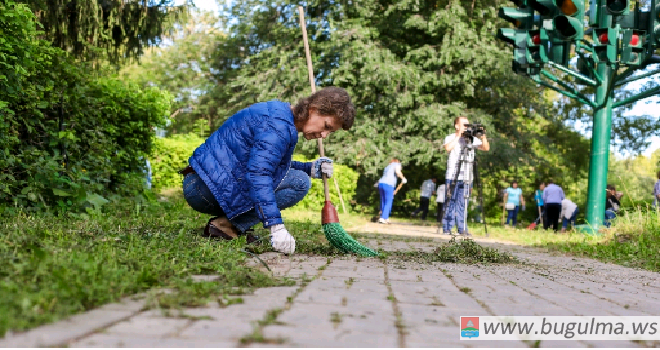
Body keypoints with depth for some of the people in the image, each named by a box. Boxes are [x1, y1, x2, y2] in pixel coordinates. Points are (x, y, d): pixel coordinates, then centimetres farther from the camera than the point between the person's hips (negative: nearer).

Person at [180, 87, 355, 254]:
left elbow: (268, 163, 25)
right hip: (208, 188, -10)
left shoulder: (279, 111, 14)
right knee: (299, 182, -13)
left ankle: (229, 221, 5)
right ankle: (228, 225, -14)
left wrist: (309, 168, 12)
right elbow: (257, 175, -29)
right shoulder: (279, 126, -19)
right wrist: (276, 227, -34)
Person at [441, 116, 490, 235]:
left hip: (466, 177, 3)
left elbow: (486, 148, 8)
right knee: (450, 201, -2)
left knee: (462, 203, 5)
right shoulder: (450, 138, 3)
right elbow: (448, 148, -18)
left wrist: (483, 137, -8)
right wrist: (458, 136, -15)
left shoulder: (472, 139, 13)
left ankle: (462, 229, 7)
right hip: (452, 176, -3)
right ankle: (447, 228, 2)